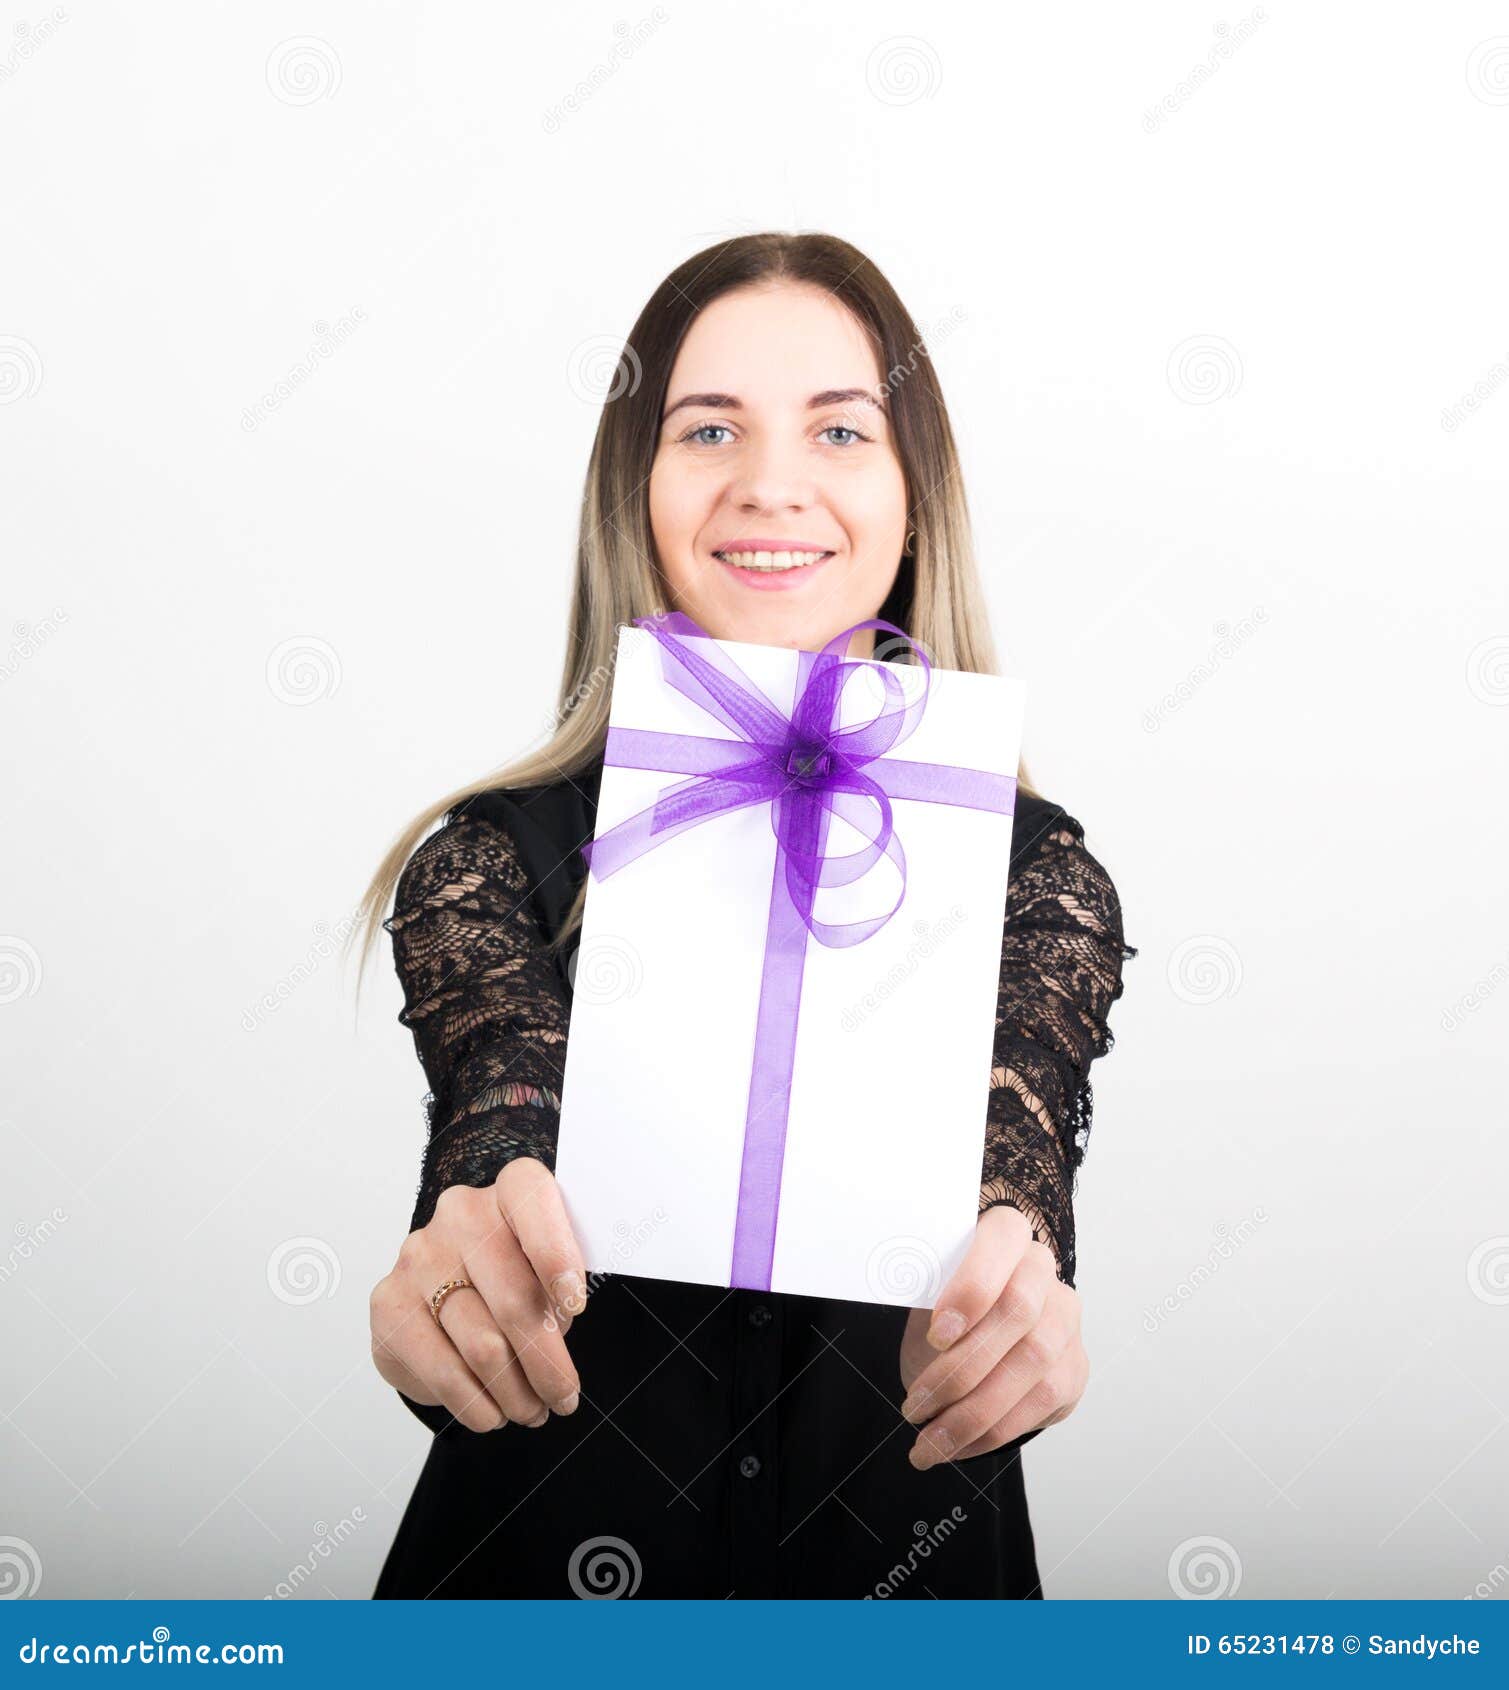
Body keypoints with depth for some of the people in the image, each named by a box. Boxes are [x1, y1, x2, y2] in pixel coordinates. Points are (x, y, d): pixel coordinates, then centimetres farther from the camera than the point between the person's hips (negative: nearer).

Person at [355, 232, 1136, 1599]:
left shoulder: (1031, 870, 3)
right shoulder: (490, 862, 3)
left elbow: (1017, 1103, -14)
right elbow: (507, 1088, -14)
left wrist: (1005, 1264, -35)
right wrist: (466, 1263, -35)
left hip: (908, 1558, 0)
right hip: (546, 1561, 1)